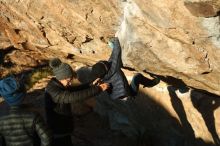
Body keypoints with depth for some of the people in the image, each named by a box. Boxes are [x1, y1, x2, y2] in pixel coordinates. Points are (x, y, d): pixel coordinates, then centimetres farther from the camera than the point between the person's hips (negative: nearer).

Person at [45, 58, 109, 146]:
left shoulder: (58, 86, 0)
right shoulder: (52, 91, -29)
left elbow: (74, 90, 13)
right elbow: (73, 97, -38)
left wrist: (92, 85, -1)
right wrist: (98, 89, -36)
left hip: (63, 130, 9)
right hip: (58, 133, -9)